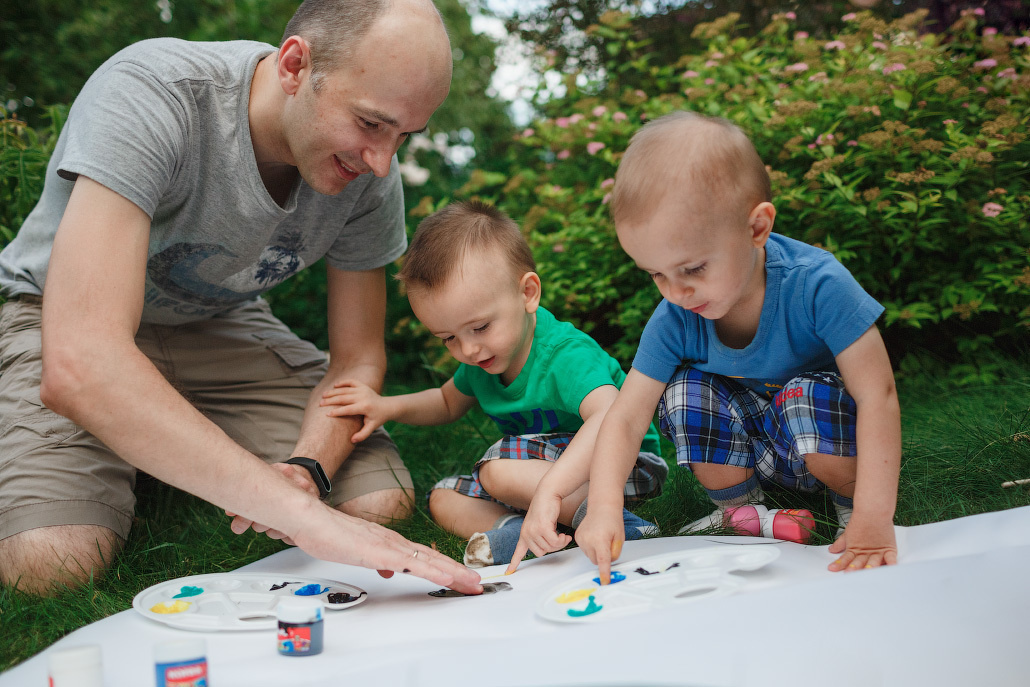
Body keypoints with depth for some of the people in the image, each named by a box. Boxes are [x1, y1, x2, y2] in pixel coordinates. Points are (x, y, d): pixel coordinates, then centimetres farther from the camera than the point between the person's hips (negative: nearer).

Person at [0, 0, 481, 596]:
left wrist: (305, 470, -29)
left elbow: (357, 360, -7)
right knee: (52, 563, -29)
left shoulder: (370, 171, -17)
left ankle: (170, 466, 13)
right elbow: (78, 367, -46)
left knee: (382, 503, -13)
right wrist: (300, 512, -50)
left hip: (218, 322, 5)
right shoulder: (150, 93, -35)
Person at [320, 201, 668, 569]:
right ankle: (516, 529, -22)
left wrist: (549, 489, -60)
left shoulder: (566, 355, -29)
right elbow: (449, 402, 21)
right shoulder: (480, 361, -2)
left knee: (499, 471, -29)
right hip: (546, 471, 9)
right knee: (443, 498, 3)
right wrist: (388, 407, 3)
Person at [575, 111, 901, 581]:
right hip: (749, 452, 4)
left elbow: (878, 396, -31)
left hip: (826, 448, -3)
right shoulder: (673, 321, -20)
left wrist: (873, 521, -36)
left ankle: (850, 502, -6)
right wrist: (604, 507, -37)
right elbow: (624, 418, -19)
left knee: (808, 397, -35)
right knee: (685, 391, -22)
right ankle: (738, 508, 0)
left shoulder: (816, 285, -32)